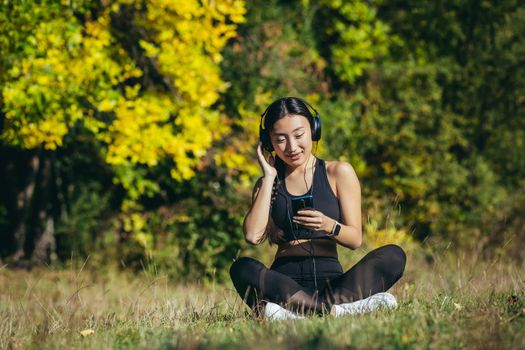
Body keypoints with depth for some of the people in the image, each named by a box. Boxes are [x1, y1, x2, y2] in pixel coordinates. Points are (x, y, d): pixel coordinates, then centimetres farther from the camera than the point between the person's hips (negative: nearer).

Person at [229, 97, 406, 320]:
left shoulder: (339, 173, 10)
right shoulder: (268, 183, 15)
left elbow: (355, 239, 3)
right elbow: (253, 236, -4)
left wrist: (329, 226, -19)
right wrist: (269, 177, 2)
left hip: (330, 281, 0)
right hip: (285, 282, 0)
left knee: (394, 255, -25)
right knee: (242, 269, -31)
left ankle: (295, 311, -41)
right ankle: (337, 309, -43)